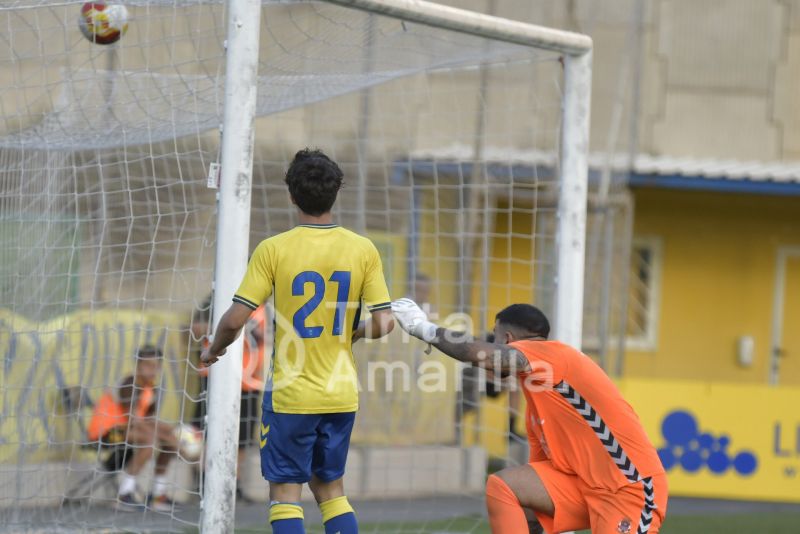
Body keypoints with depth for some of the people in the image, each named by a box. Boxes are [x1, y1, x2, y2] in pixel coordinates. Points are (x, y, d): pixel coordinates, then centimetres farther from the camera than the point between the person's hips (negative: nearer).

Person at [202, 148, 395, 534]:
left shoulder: (273, 249, -11)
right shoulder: (363, 250, -2)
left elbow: (235, 319, -12)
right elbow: (383, 324, -3)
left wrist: (213, 350, 8)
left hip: (290, 394, -4)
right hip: (341, 394, 4)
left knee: (285, 492, 3)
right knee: (330, 489, 17)